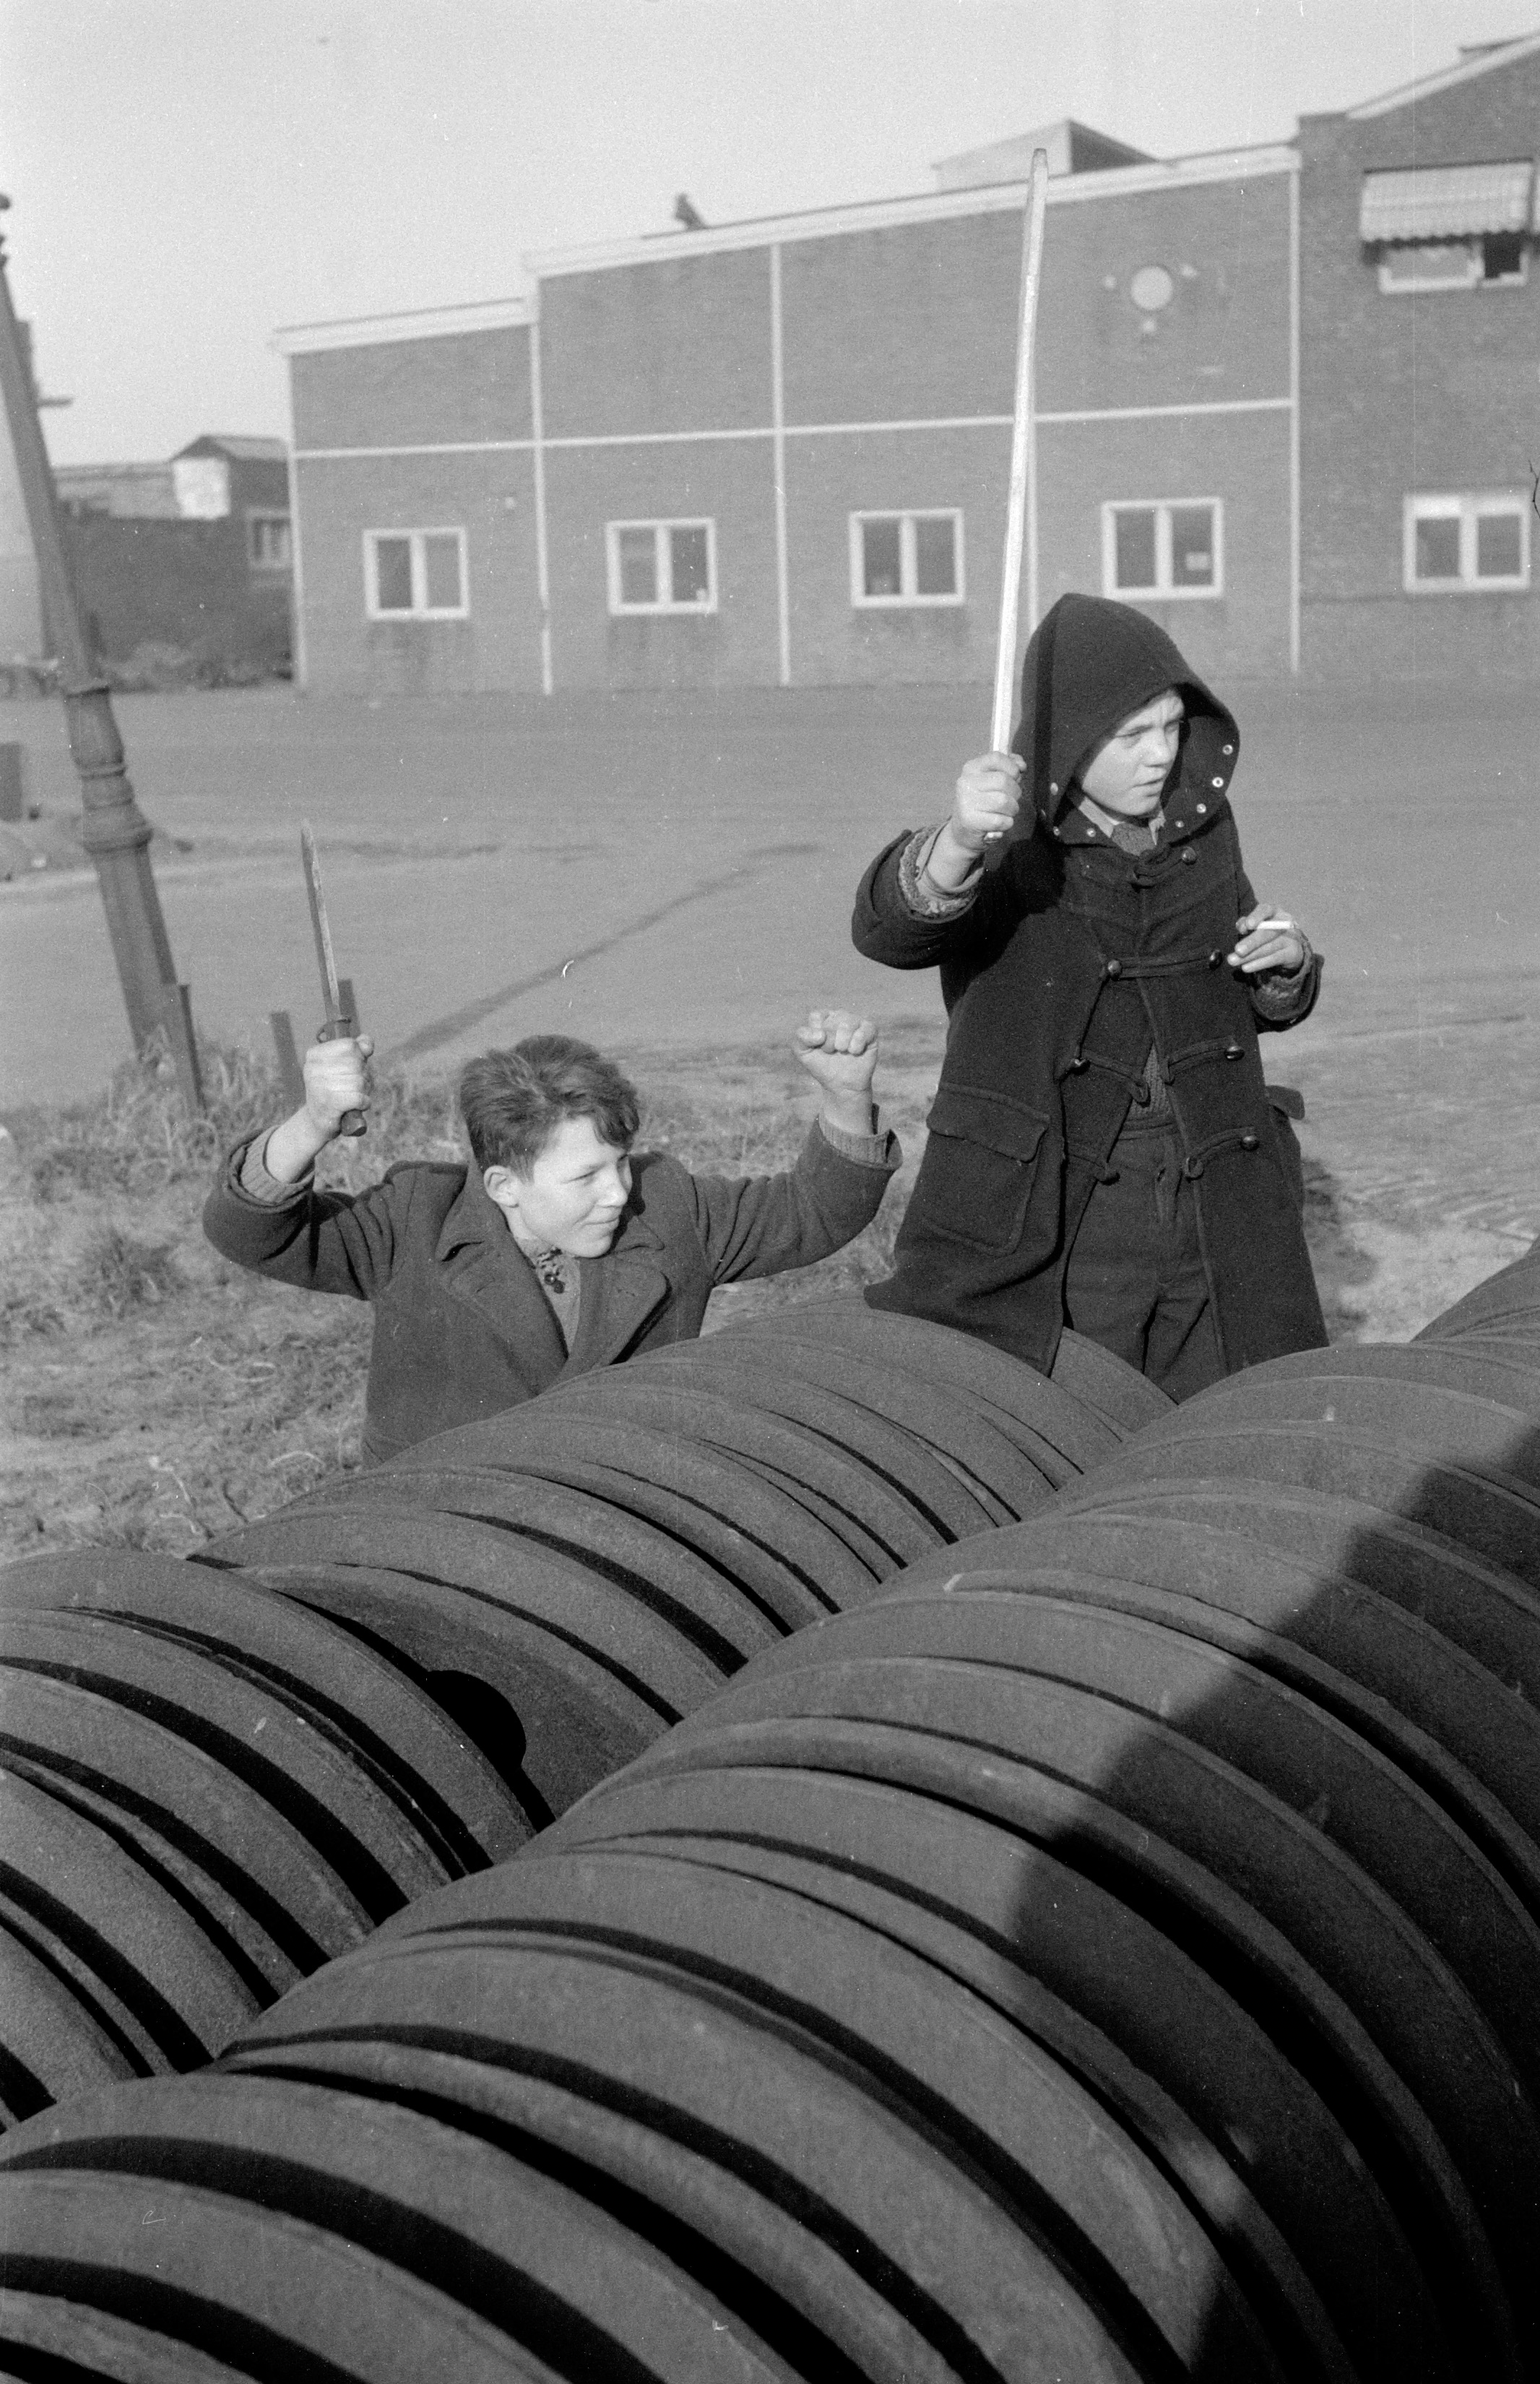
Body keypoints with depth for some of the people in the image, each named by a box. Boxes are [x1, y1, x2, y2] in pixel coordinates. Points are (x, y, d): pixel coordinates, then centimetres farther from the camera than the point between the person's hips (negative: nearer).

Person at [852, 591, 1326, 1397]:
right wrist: (957, 845, -53)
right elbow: (888, 928, -32)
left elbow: (1260, 1004, 19)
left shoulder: (1200, 828, 5)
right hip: (1049, 1223, -4)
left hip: (1215, 1217, 4)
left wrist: (1288, 965, -5)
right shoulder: (1008, 849, -10)